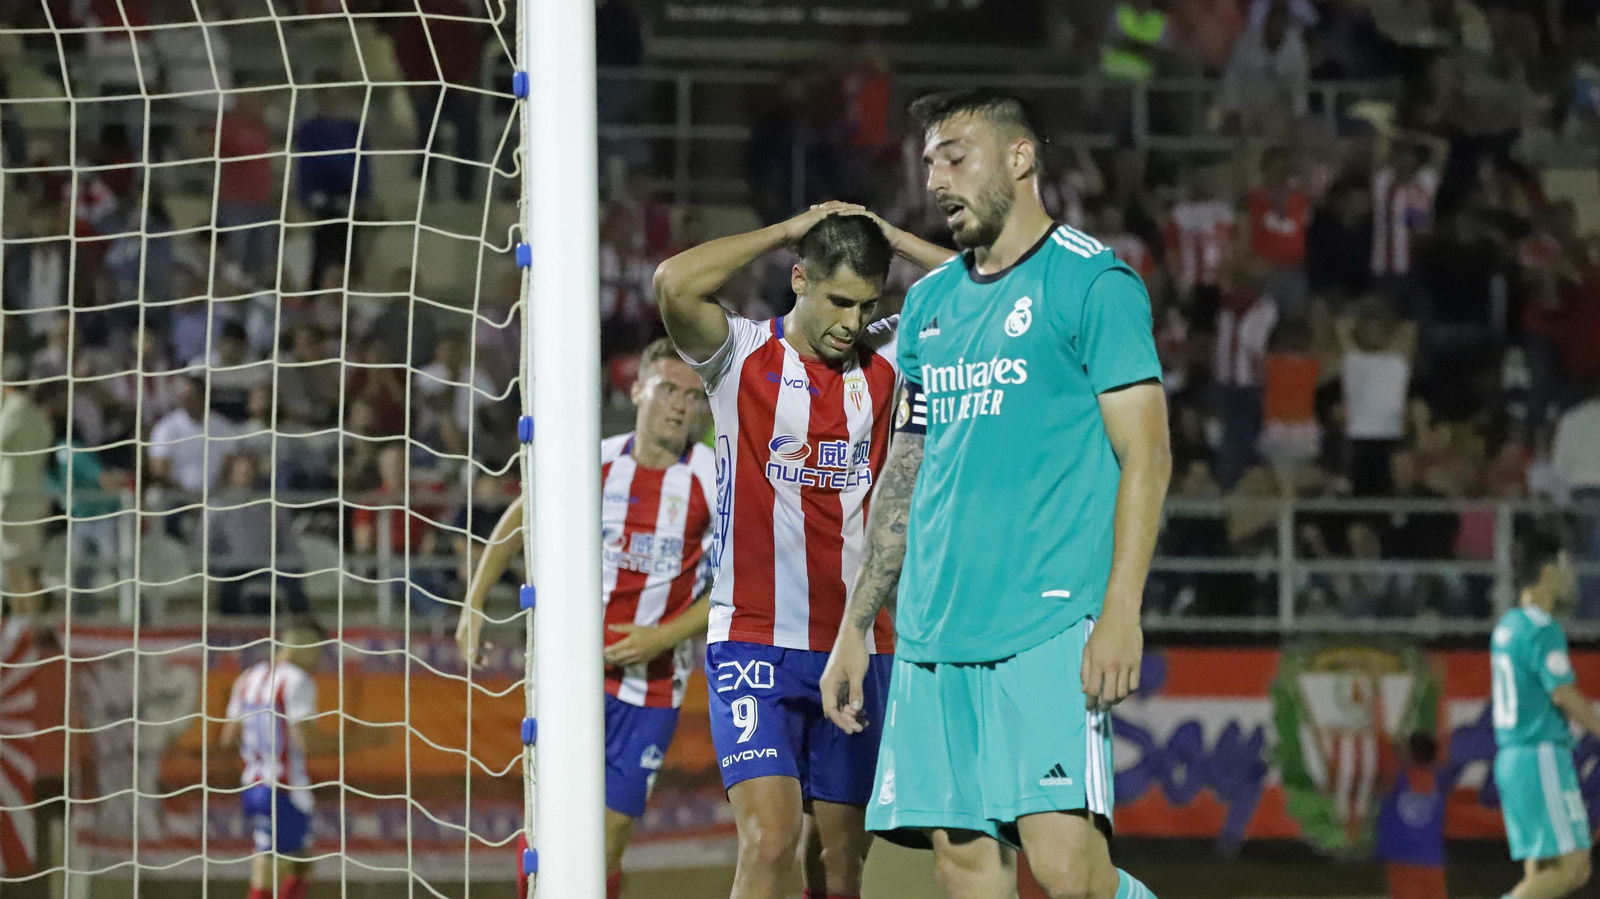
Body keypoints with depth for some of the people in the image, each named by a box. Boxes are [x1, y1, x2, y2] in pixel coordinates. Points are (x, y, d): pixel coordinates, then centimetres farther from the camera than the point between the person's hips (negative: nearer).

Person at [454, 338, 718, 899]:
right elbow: (521, 517, 17)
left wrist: (663, 637, -14)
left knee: (606, 846, -5)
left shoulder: (714, 481, -7)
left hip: (650, 688, -2)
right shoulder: (595, 462, 0)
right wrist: (475, 602, 12)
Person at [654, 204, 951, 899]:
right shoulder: (743, 357, -3)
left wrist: (890, 238, 1)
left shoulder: (886, 358, 8)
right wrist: (787, 231, -10)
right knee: (769, 839, -19)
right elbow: (675, 283, -21)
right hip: (755, 641, -4)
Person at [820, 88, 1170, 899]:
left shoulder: (1091, 281, -2)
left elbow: (1145, 455, -7)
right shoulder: (930, 303, 19)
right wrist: (855, 627, 19)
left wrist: (1120, 610, -17)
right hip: (933, 635, 7)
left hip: (1050, 623, -7)